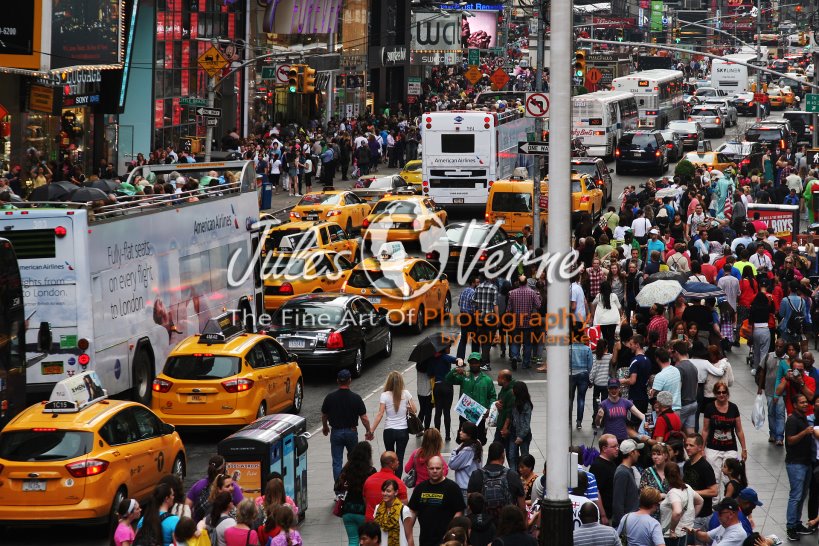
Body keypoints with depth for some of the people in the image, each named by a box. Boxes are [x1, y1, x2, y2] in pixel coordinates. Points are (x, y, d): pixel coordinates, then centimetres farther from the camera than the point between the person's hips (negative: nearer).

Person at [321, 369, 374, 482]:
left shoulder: (330, 397, -8)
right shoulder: (356, 398, -12)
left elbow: (324, 416, 5)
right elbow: (364, 418, -8)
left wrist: (325, 427, 25)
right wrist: (369, 431, 8)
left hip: (336, 432, 0)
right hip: (351, 432, 0)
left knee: (337, 462, 4)